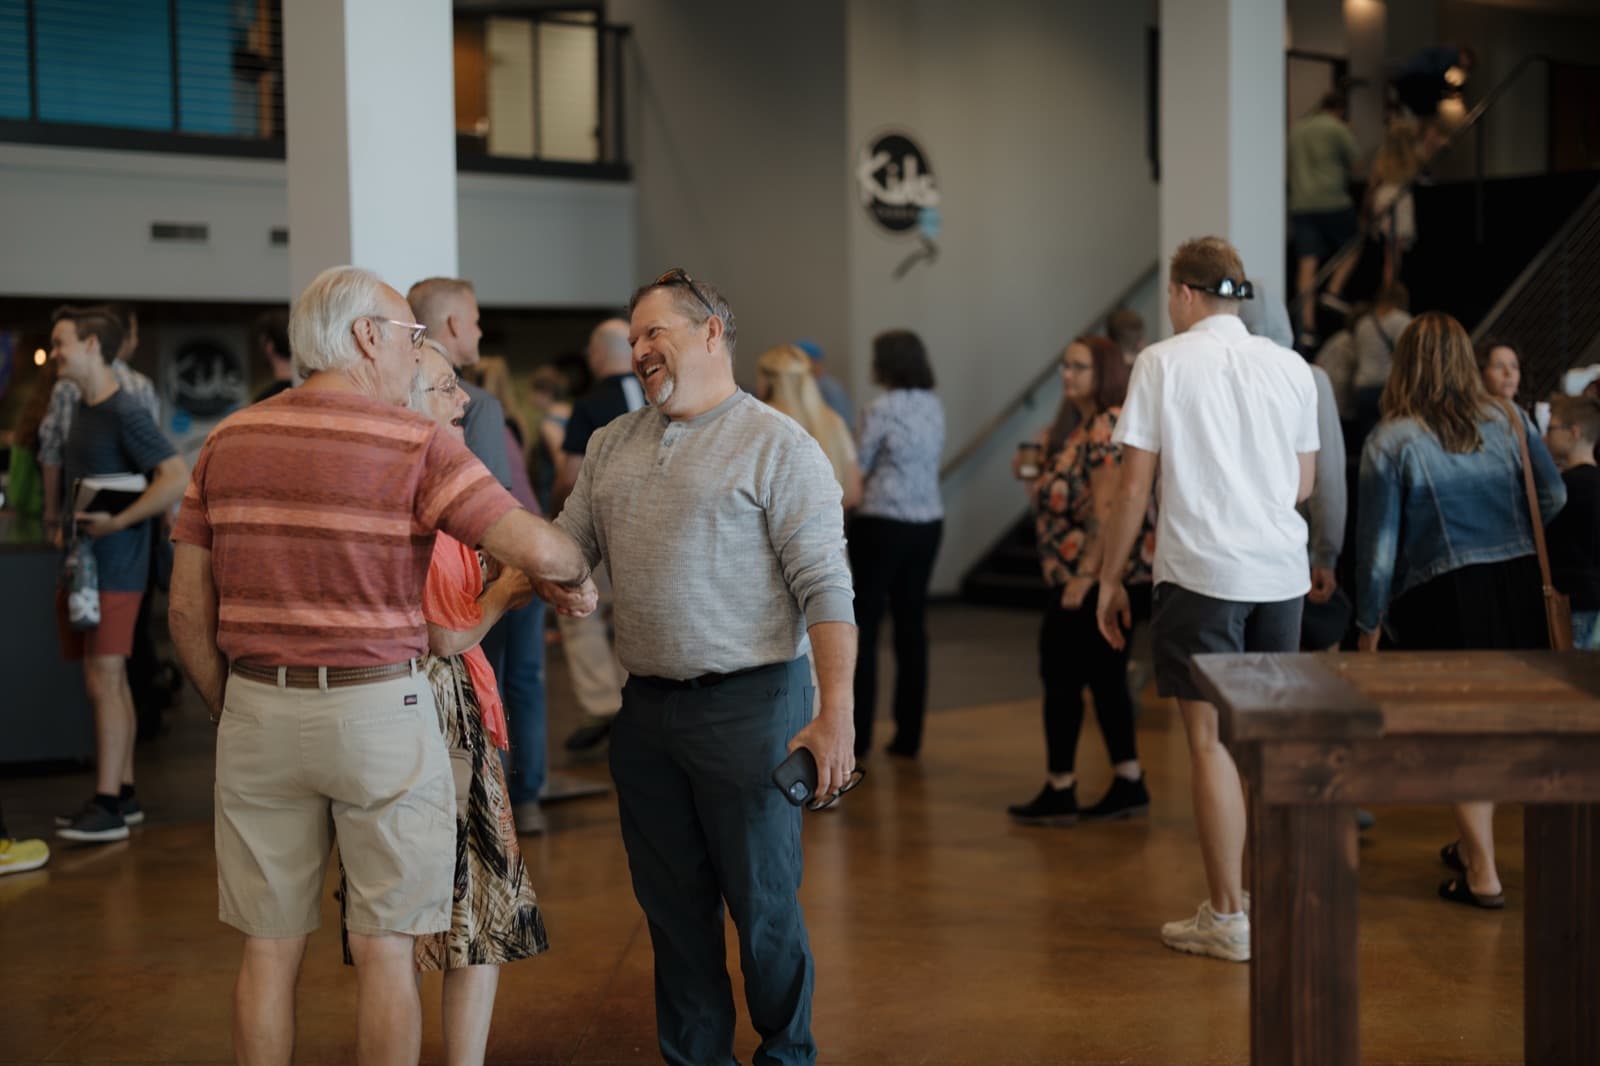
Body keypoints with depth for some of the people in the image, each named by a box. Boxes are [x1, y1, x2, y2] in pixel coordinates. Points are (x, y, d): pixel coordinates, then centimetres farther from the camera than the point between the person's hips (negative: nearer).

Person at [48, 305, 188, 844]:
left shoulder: (126, 413, -14)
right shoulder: (81, 408, 12)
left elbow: (177, 478, -22)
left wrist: (115, 523, -20)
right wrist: (67, 526, 12)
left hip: (115, 569, -9)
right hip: (85, 565, 9)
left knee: (104, 680, -8)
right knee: (111, 680, 12)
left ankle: (107, 808, -4)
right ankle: (122, 794, 19)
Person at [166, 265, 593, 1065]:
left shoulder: (227, 442, 5)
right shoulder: (416, 444, -9)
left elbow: (188, 607, 6)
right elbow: (536, 549, -16)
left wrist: (232, 712, 17)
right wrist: (572, 577, 6)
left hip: (258, 709, 4)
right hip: (378, 708, -4)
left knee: (270, 949, 12)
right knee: (385, 950, 7)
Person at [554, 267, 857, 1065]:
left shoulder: (777, 446, -8)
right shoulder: (611, 446, 12)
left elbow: (824, 587, -13)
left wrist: (836, 713, -20)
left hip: (748, 702, -6)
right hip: (647, 707, 6)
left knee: (762, 901, 4)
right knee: (672, 904, 14)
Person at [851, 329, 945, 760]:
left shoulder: (882, 409, -13)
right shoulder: (934, 406, 7)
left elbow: (860, 466, -6)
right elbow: (928, 460, 10)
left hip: (883, 524, -6)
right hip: (928, 522, 6)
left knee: (865, 627, 2)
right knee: (912, 625, 9)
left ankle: (859, 736, 3)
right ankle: (908, 735, 12)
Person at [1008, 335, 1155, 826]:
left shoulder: (1109, 426, -15)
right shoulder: (1086, 427, 16)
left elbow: (1106, 509, -22)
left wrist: (1083, 575, -23)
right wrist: (1042, 466, 9)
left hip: (1100, 577, -10)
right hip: (1089, 578, 10)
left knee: (1061, 675, -3)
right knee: (1104, 676, 12)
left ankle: (1060, 790, 4)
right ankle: (1128, 784, 17)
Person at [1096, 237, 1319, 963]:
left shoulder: (1163, 362, -4)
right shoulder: (1290, 366, 9)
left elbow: (1135, 483, -6)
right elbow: (1304, 481, 16)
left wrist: (1109, 577, 2)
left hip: (1201, 574, -5)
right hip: (1281, 572, 5)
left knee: (1210, 743, 0)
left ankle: (1226, 919, 4)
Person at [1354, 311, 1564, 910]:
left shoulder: (1390, 443, -7)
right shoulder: (1506, 419, 4)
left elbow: (1377, 545, -7)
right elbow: (1553, 495, 9)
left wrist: (1369, 625, 1)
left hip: (1441, 597, -4)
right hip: (1518, 588, 4)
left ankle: (1483, 875, 10)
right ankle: (1472, 847, 31)